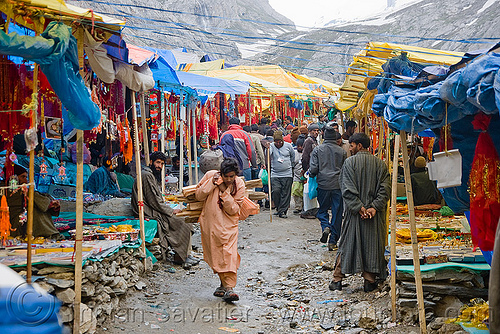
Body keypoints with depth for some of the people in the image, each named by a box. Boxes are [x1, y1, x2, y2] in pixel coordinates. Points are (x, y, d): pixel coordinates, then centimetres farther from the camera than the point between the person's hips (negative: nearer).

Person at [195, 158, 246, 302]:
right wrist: (212, 183, -17)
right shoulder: (210, 176, -6)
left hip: (229, 225, -1)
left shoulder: (239, 184, -7)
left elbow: (234, 209, -10)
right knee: (215, 255, 5)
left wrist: (224, 192, -21)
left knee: (229, 254, -13)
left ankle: (229, 288, -13)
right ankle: (224, 283, 21)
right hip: (210, 223, 2)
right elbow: (198, 196, -4)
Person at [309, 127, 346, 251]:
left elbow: (313, 168, -6)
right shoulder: (341, 151, 3)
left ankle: (325, 227, -13)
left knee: (323, 209, 16)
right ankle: (333, 242, 7)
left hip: (323, 184, 0)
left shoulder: (317, 150, -1)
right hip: (338, 185, 1)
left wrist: (311, 175, 15)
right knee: (337, 213, 6)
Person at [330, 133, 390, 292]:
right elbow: (385, 188, -5)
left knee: (347, 243, 7)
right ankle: (370, 281, 12)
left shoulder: (349, 162, -6)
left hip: (354, 212, -2)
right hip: (374, 213, 2)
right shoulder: (380, 163, 3)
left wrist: (359, 208, -14)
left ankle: (337, 279, 11)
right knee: (372, 244, 9)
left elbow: (347, 189, -14)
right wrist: (374, 207, -11)